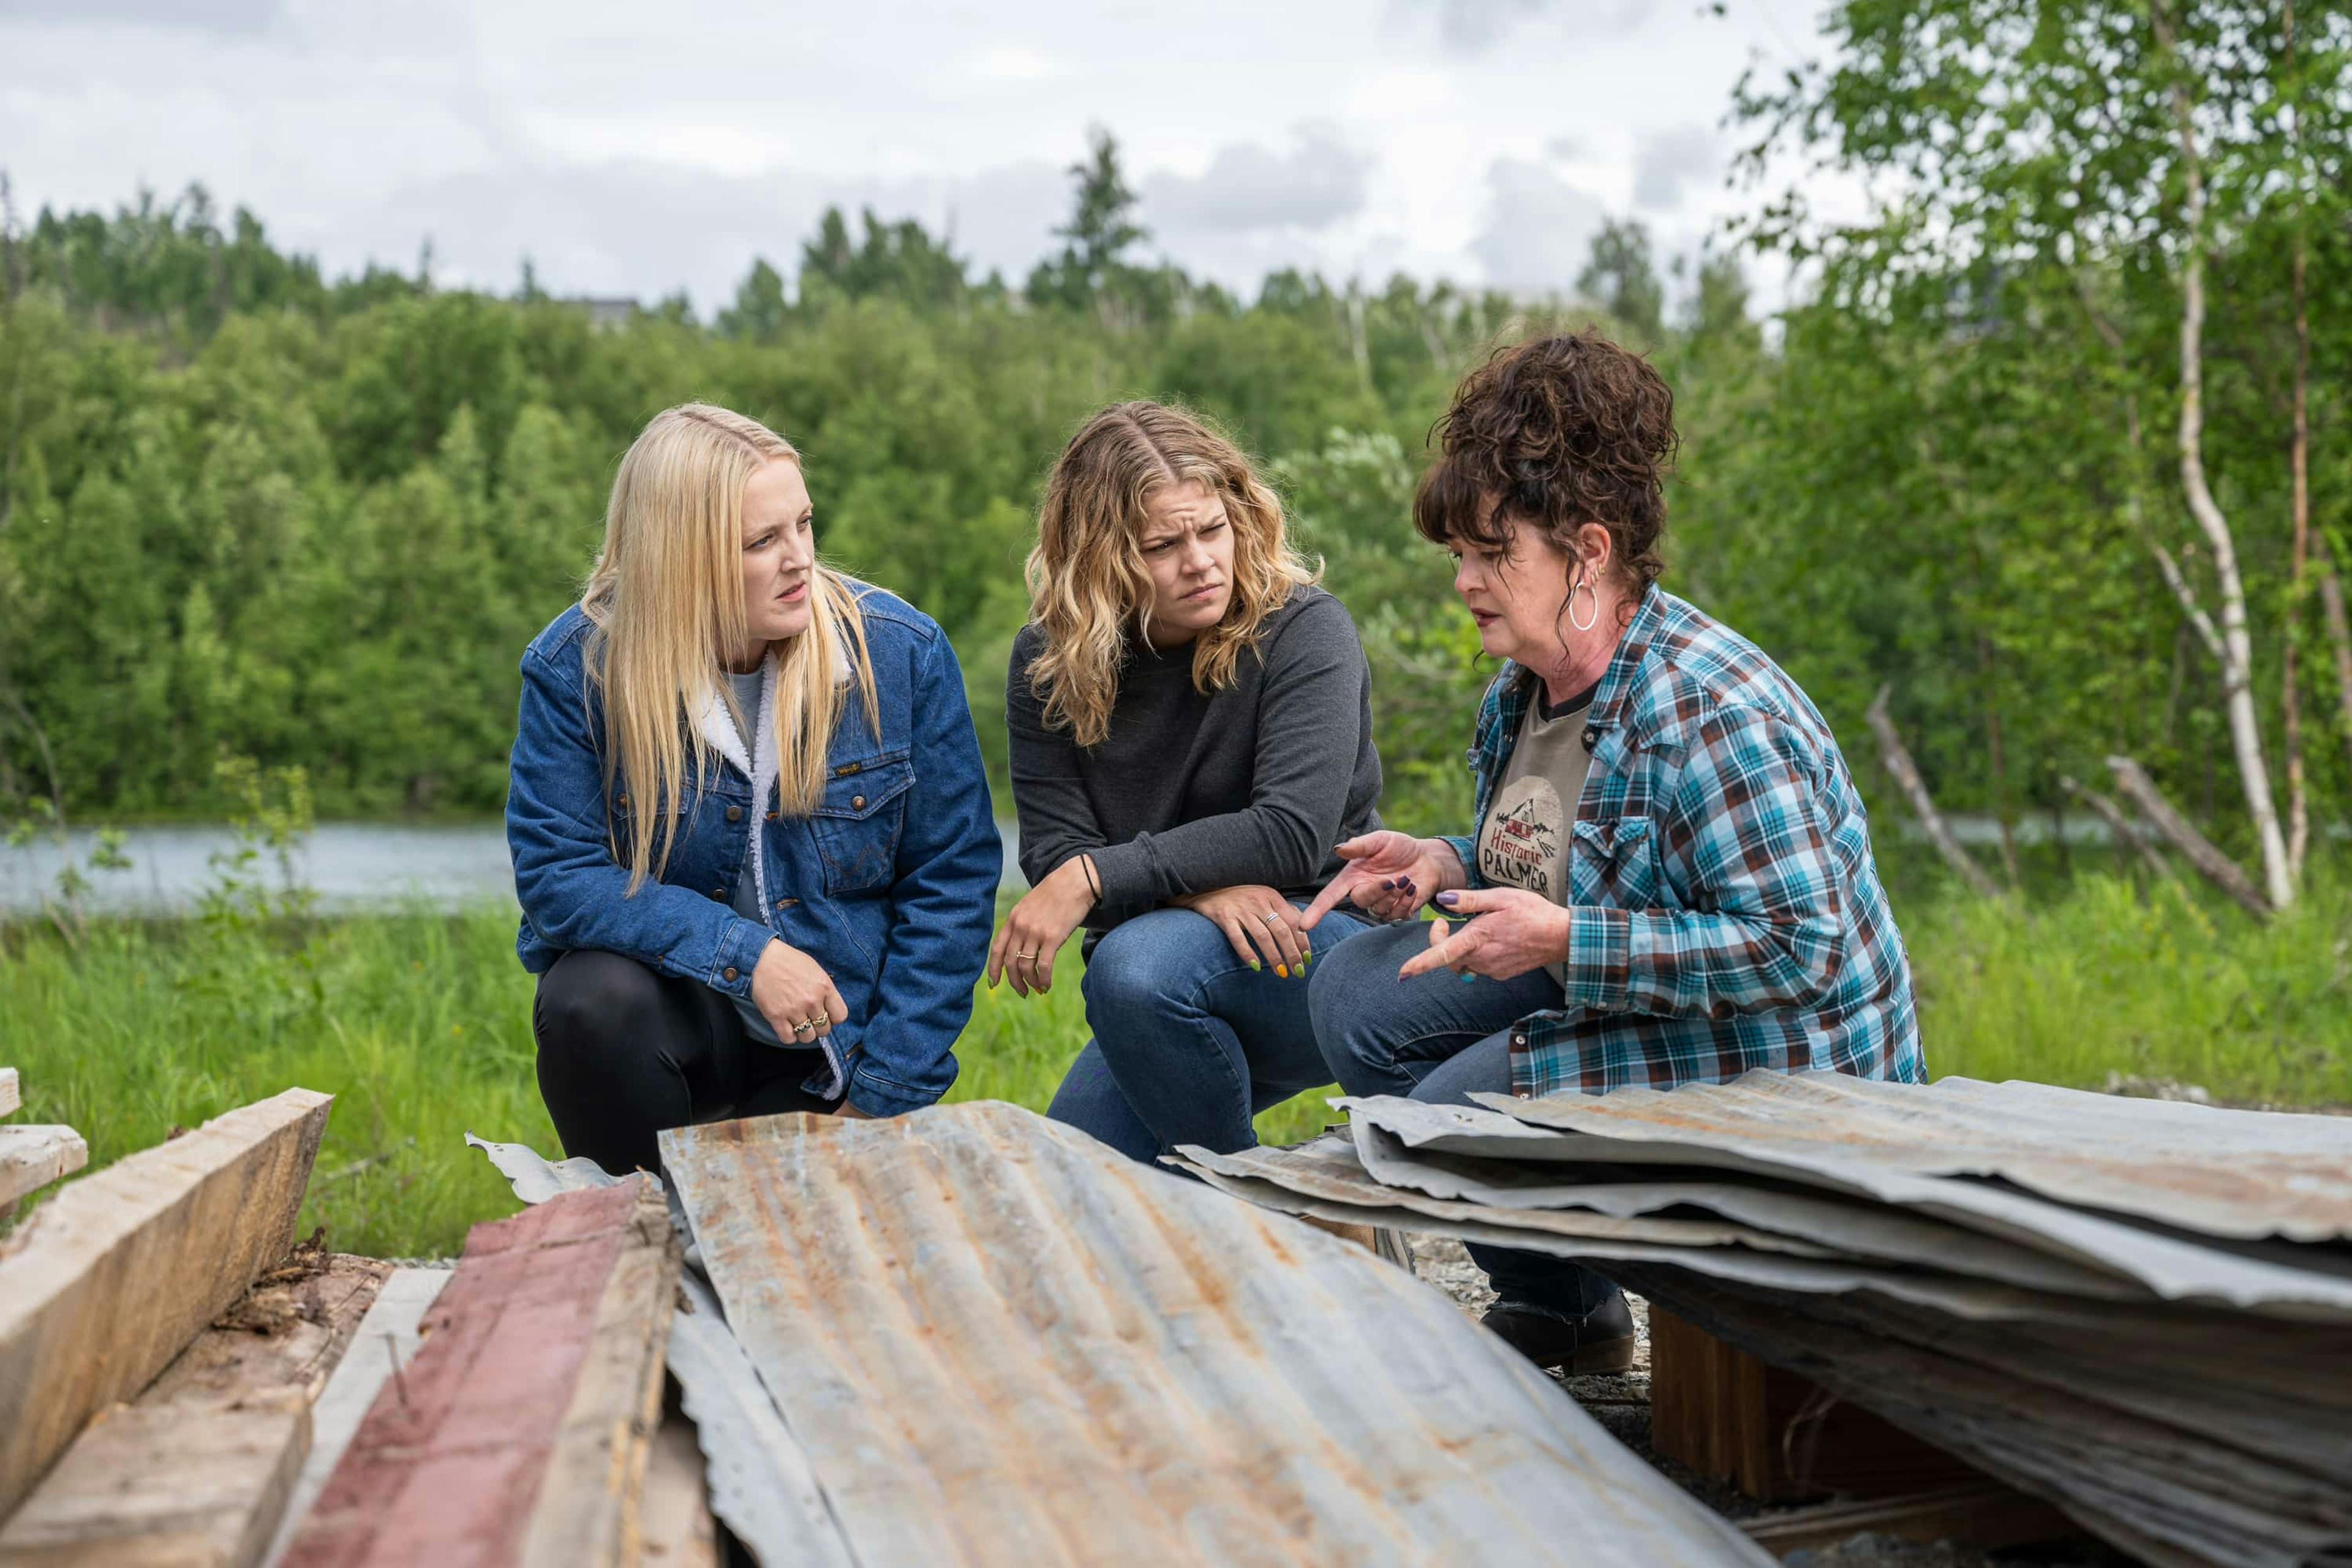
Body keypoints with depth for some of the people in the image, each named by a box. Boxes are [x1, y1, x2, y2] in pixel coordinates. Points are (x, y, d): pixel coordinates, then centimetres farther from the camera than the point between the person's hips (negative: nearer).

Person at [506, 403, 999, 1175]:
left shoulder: (901, 651, -10)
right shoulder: (577, 665, -13)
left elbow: (951, 878, -5)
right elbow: (556, 873, -13)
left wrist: (884, 1094, -8)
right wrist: (742, 953, -24)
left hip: (836, 1039, 1)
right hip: (670, 998, -1)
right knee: (594, 1004, -32)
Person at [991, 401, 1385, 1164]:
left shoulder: (1304, 630, -14)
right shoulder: (1046, 663, -1)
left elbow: (1294, 835, -24)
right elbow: (1053, 851, -8)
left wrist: (1093, 879, -26)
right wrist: (1200, 887, -25)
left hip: (1319, 942, -5)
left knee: (1140, 964, -34)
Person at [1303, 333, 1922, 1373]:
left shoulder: (1711, 713, -28)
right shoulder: (1526, 684, 2)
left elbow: (1802, 952, -30)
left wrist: (1565, 941, -32)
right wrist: (1444, 866, -3)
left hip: (1767, 1058, -10)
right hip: (1601, 980, 10)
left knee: (1455, 1111, -19)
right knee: (1359, 994, 0)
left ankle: (1575, 1315, 13)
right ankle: (1546, 1301, 12)